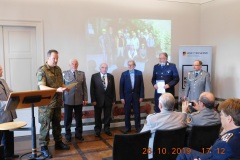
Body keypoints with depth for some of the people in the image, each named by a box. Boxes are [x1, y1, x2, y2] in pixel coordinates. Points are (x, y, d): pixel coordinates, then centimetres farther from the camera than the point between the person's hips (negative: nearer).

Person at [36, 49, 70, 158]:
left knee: (57, 123, 16)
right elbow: (42, 87, -21)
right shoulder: (42, 70, -13)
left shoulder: (58, 69, 9)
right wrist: (57, 90, -32)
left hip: (57, 101, 6)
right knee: (45, 125, 2)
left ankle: (58, 142, 29)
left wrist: (64, 88, -5)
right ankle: (44, 147, 12)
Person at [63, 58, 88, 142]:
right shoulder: (64, 73, 2)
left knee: (79, 118, 10)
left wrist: (85, 98, 2)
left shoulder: (82, 74, 8)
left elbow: (84, 87, 6)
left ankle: (78, 134, 25)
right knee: (68, 119, 7)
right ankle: (68, 135, 21)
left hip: (79, 100, 2)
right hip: (68, 100, -2)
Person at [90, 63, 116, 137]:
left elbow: (113, 89, 6)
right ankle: (97, 131, 22)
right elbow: (92, 89, -4)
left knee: (108, 116, 11)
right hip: (98, 100, -2)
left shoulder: (111, 76, 5)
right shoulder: (94, 76, -3)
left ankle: (107, 129, 26)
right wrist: (93, 100, -10)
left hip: (108, 100, 2)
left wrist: (113, 99, 3)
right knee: (97, 116, 8)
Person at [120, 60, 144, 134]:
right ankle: (127, 128, 19)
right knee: (127, 113, 7)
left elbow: (141, 85, 1)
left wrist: (141, 96, -4)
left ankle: (138, 127, 20)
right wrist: (122, 97, -6)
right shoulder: (124, 74, 0)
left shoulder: (139, 73, 1)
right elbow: (121, 86, -2)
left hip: (136, 96, 0)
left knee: (137, 112, 7)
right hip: (127, 96, 0)